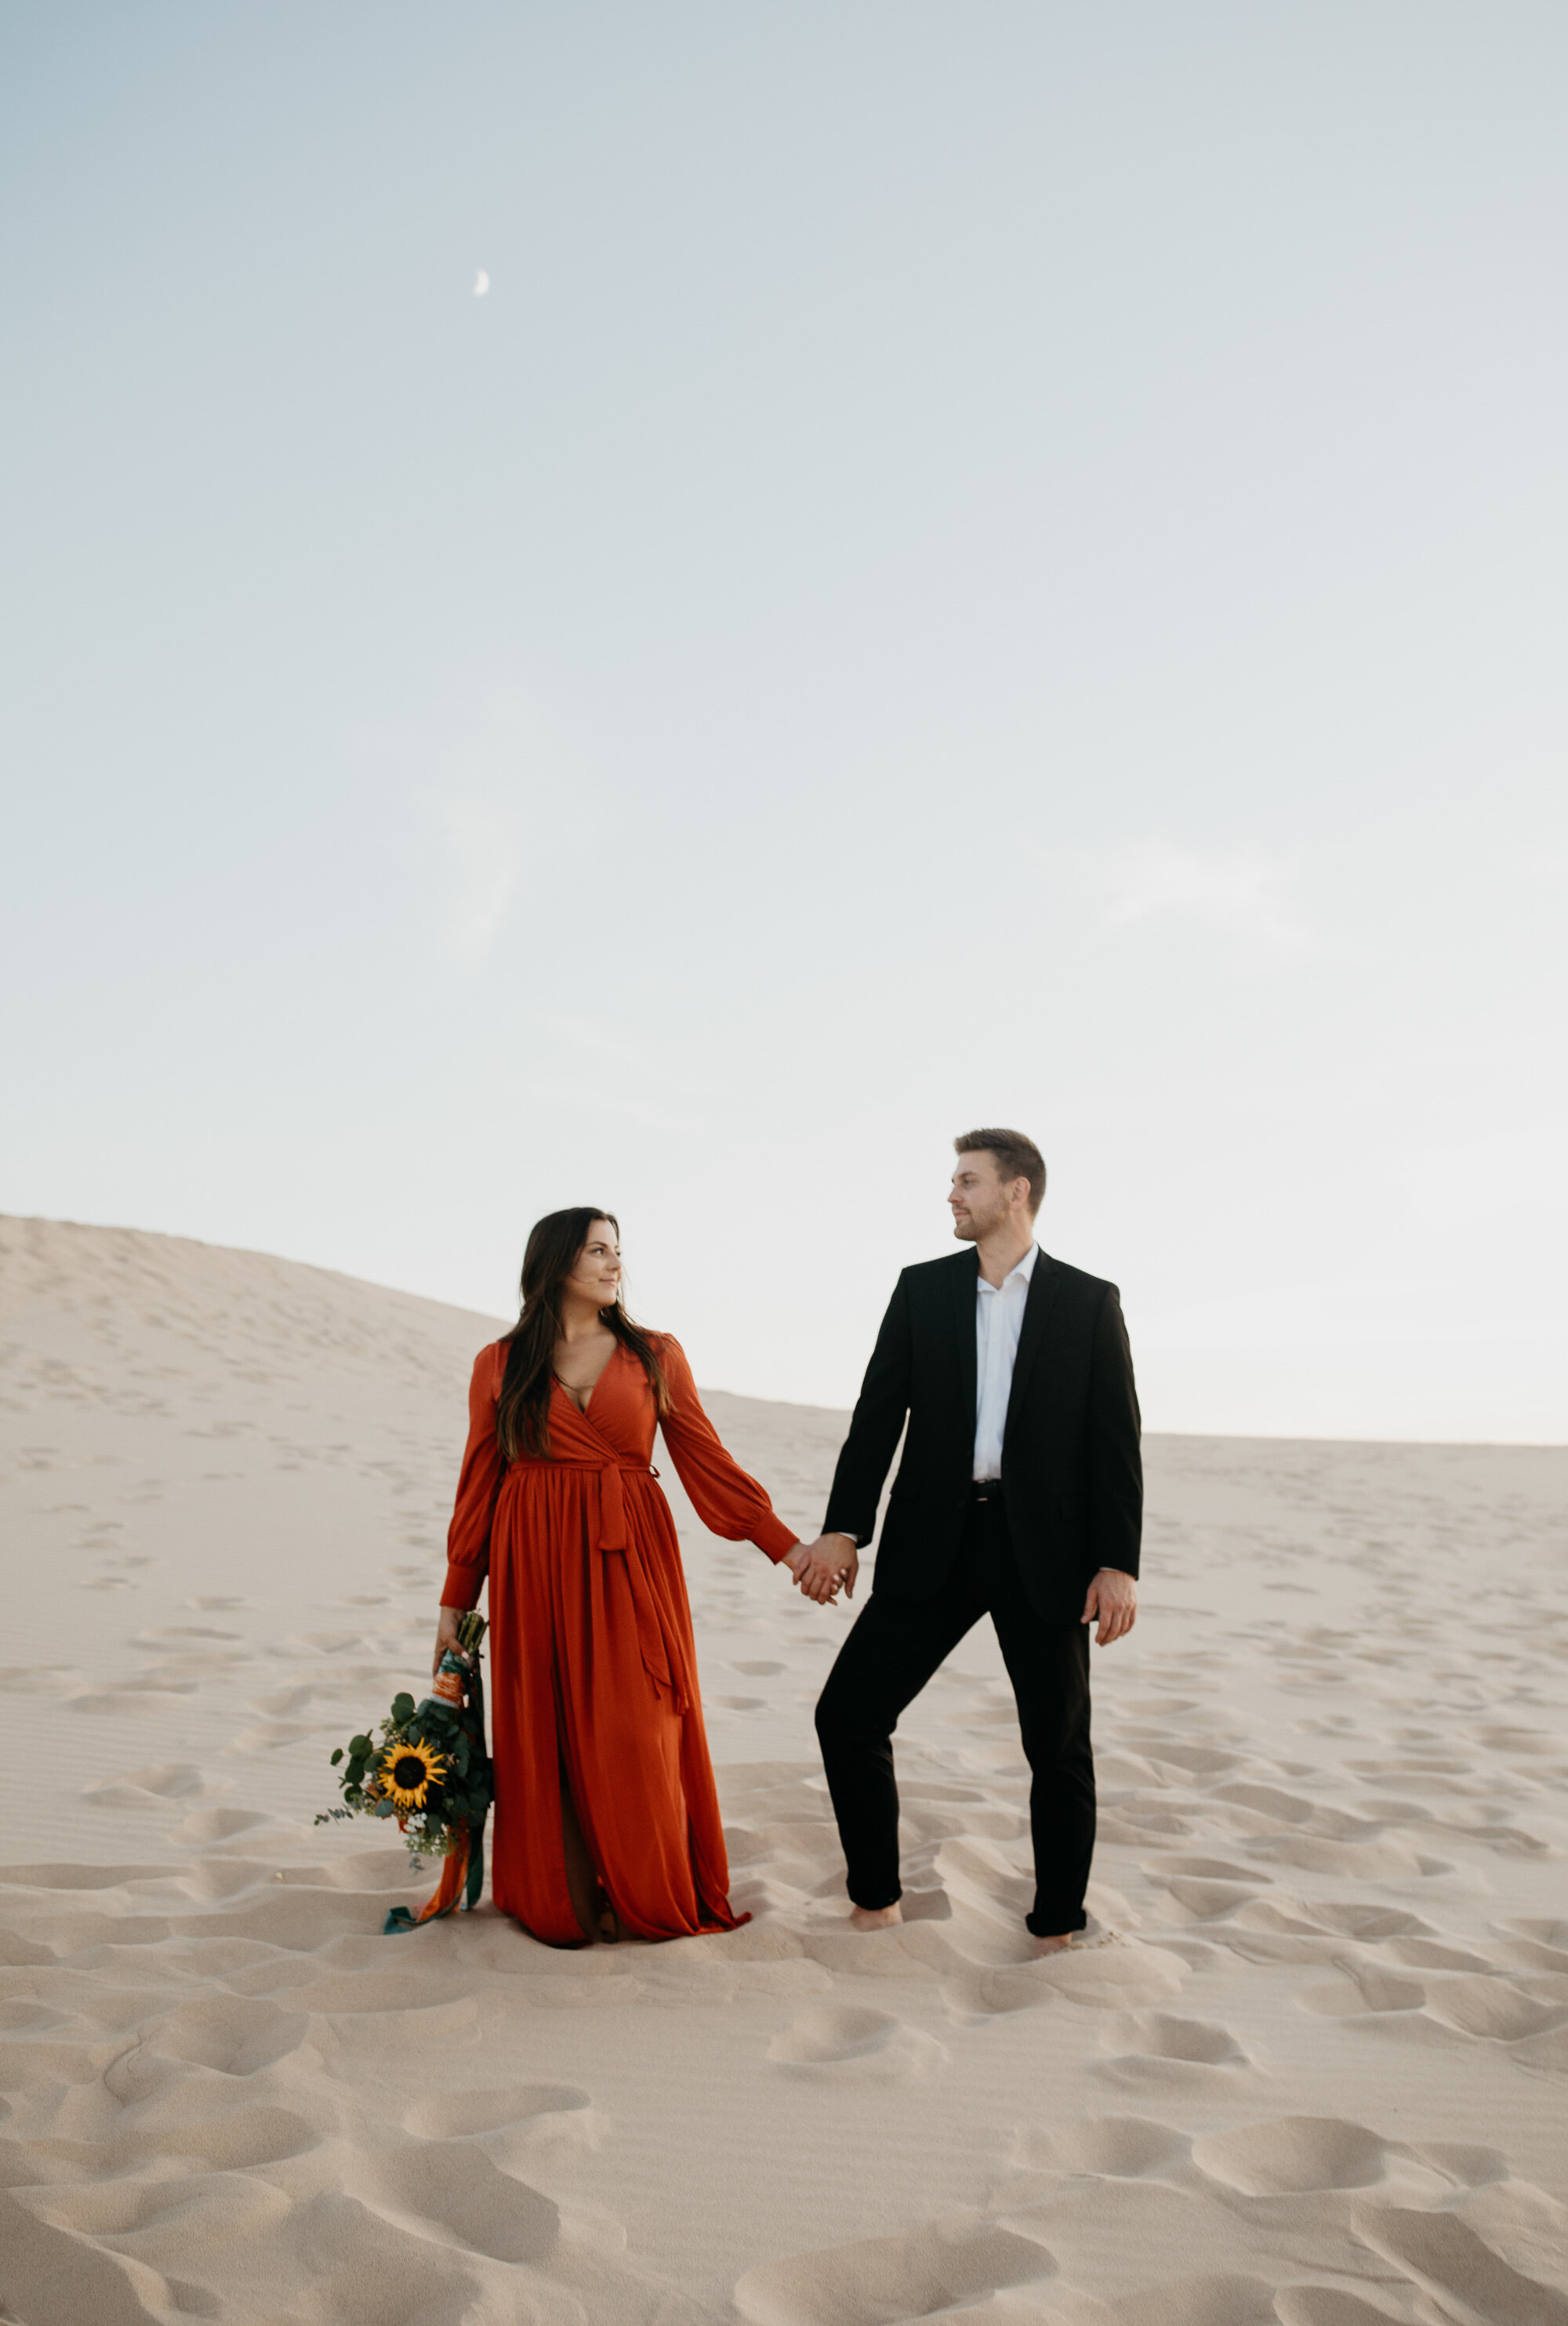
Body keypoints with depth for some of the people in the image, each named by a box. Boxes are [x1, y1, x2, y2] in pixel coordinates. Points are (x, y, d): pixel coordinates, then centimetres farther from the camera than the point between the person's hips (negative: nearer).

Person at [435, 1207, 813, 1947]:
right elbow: (480, 1483, 7)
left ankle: (648, 1901, 16)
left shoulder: (655, 1355, 6)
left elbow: (706, 1460, 5)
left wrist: (786, 1545, -1)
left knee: (635, 1733, -1)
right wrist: (455, 1602, 8)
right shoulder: (501, 1365, 5)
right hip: (536, 1568, 0)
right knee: (546, 1734, 3)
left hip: (629, 1562, 0)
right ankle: (561, 1904, 19)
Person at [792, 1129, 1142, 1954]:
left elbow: (1115, 1443, 0)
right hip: (933, 1543, 2)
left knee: (1060, 1749, 5)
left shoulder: (1090, 1302, 3)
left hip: (1044, 1551, -1)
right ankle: (876, 1903, 17)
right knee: (847, 1714, -2)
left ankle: (1057, 1931, 24)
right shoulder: (923, 1289, 8)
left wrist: (1118, 1564, -8)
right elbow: (877, 1415, 3)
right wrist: (843, 1528, -8)